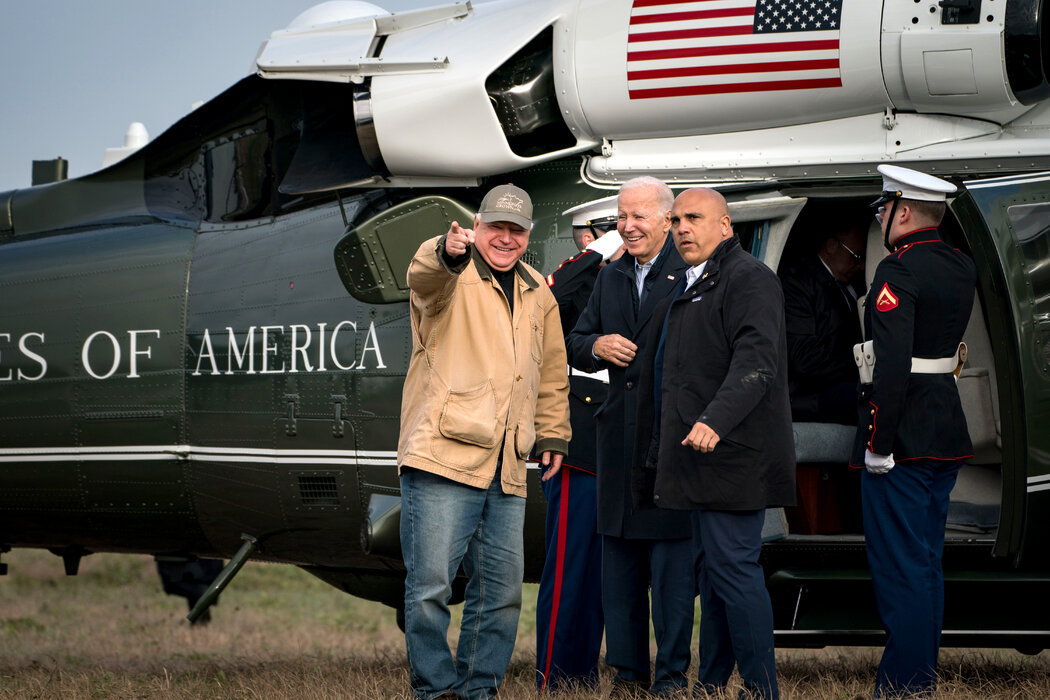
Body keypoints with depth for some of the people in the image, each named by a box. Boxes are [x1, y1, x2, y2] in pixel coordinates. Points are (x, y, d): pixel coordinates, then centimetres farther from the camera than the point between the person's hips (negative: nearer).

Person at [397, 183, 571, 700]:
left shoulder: (537, 293, 18)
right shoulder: (451, 278, -2)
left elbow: (551, 373, 29)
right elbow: (423, 279, -28)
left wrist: (552, 434, 23)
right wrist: (447, 253, -50)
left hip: (506, 471, 6)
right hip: (442, 459, -6)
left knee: (501, 590, 8)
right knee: (430, 584, -8)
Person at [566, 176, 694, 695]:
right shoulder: (610, 278, 16)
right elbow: (574, 345, 20)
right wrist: (596, 346, -1)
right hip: (619, 434, 7)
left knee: (672, 558, -3)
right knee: (618, 554, 10)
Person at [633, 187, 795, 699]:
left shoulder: (749, 279, -10)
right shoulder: (689, 288, 22)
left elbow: (756, 361, -24)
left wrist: (715, 420, -35)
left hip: (733, 455, -10)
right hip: (700, 453, 10)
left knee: (733, 568, -11)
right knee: (710, 568, 13)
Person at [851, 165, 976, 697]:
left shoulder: (898, 270, -17)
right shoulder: (963, 268, 9)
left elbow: (892, 363, -23)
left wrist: (877, 446, -20)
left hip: (902, 436, -9)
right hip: (948, 434, 9)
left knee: (900, 568, -4)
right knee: (926, 563, 16)